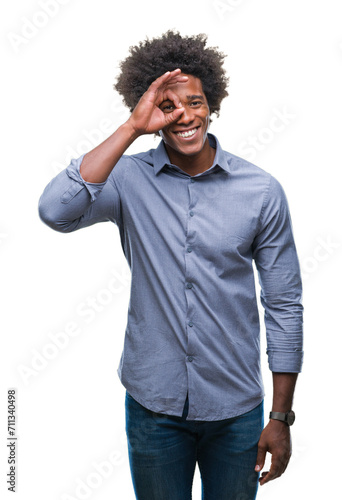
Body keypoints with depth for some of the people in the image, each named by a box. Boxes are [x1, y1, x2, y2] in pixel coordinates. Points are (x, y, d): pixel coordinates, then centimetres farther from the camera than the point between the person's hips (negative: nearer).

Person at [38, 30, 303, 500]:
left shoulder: (261, 191, -8)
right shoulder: (130, 179, -8)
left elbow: (284, 304, -3)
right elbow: (55, 211, -28)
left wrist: (281, 417, -2)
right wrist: (131, 127, -25)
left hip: (236, 408, 1)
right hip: (152, 403, 0)